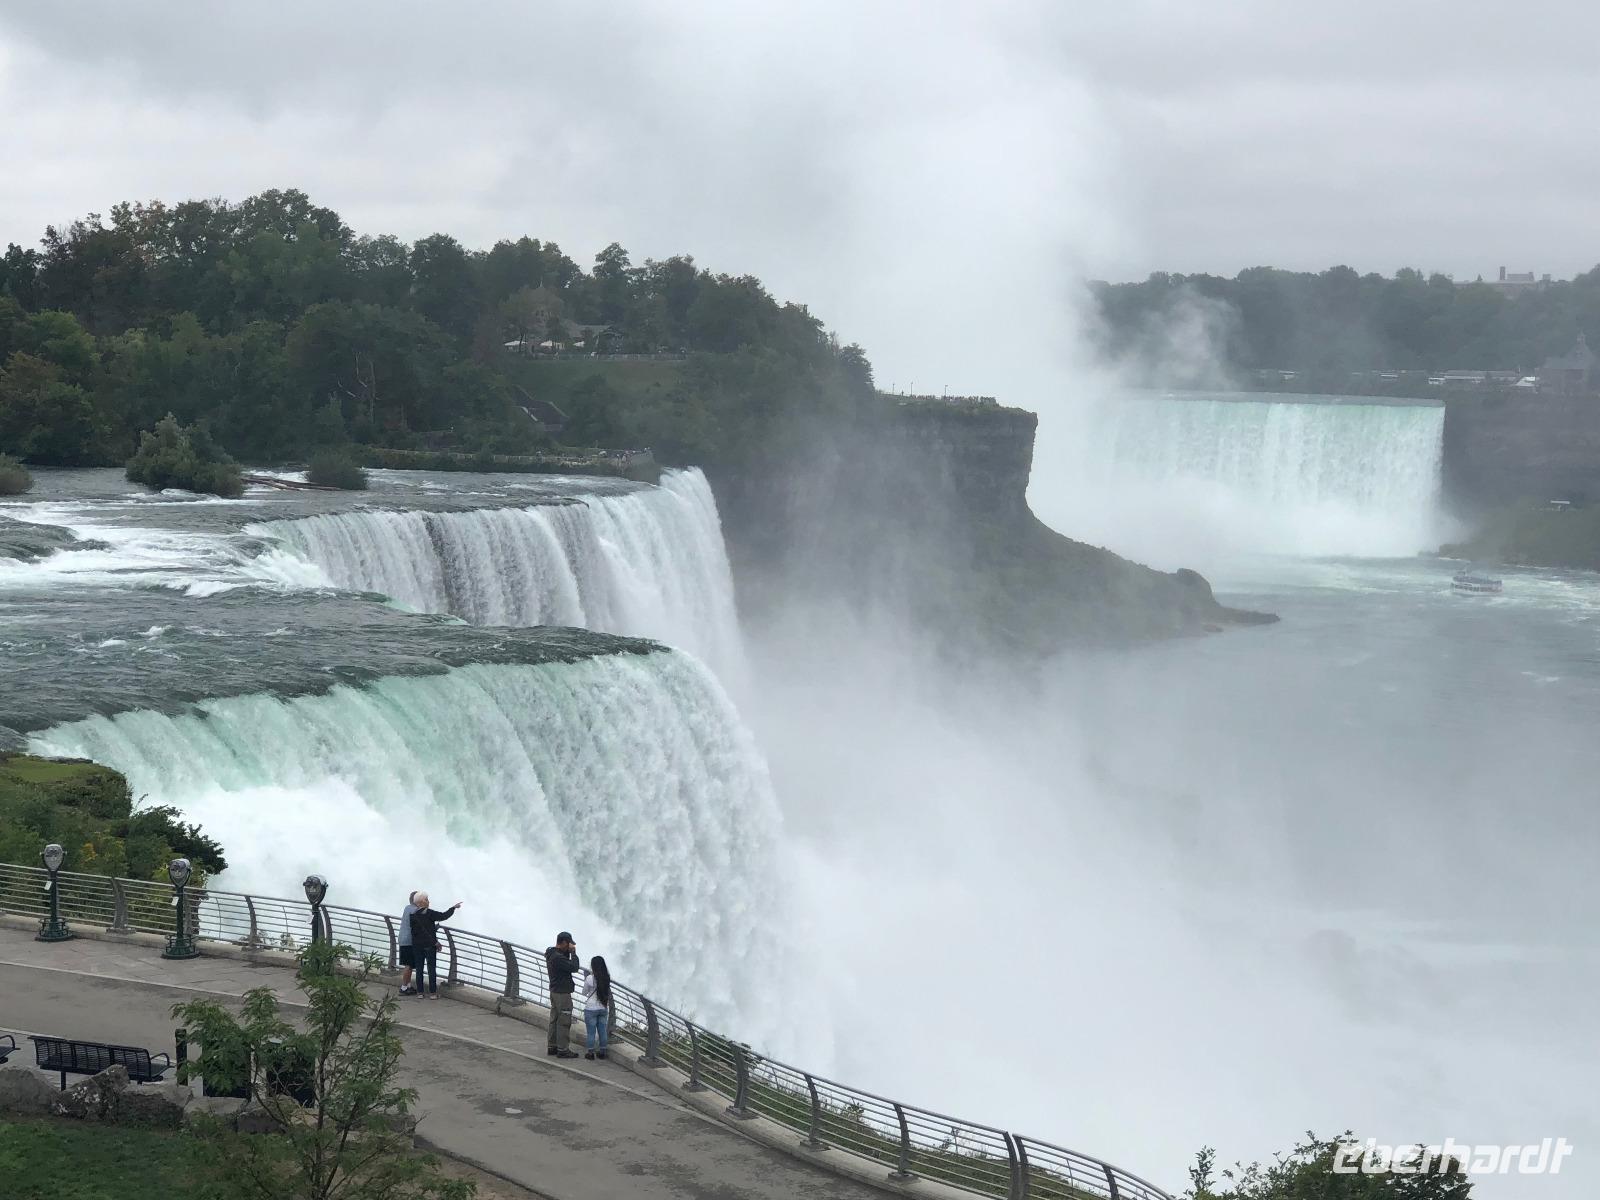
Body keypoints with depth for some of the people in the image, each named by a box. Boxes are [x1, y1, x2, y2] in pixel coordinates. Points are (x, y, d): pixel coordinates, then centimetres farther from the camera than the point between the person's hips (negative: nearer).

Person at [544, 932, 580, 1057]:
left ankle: (552, 1047, 21)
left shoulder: (551, 954, 8)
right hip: (562, 993, -10)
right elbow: (574, 968, -24)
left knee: (554, 1019, 15)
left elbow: (566, 964, 19)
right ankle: (562, 1049, -3)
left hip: (554, 991, 10)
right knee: (564, 1021, -5)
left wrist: (568, 953, 5)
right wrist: (573, 952, -15)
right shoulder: (558, 957, -23)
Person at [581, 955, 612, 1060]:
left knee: (591, 1032, 5)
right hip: (604, 1008, 4)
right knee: (602, 1031, 12)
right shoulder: (607, 978, -4)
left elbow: (584, 993, -4)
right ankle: (602, 1051, 18)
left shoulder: (590, 978, -16)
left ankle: (590, 1052, 10)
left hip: (591, 1009, -4)